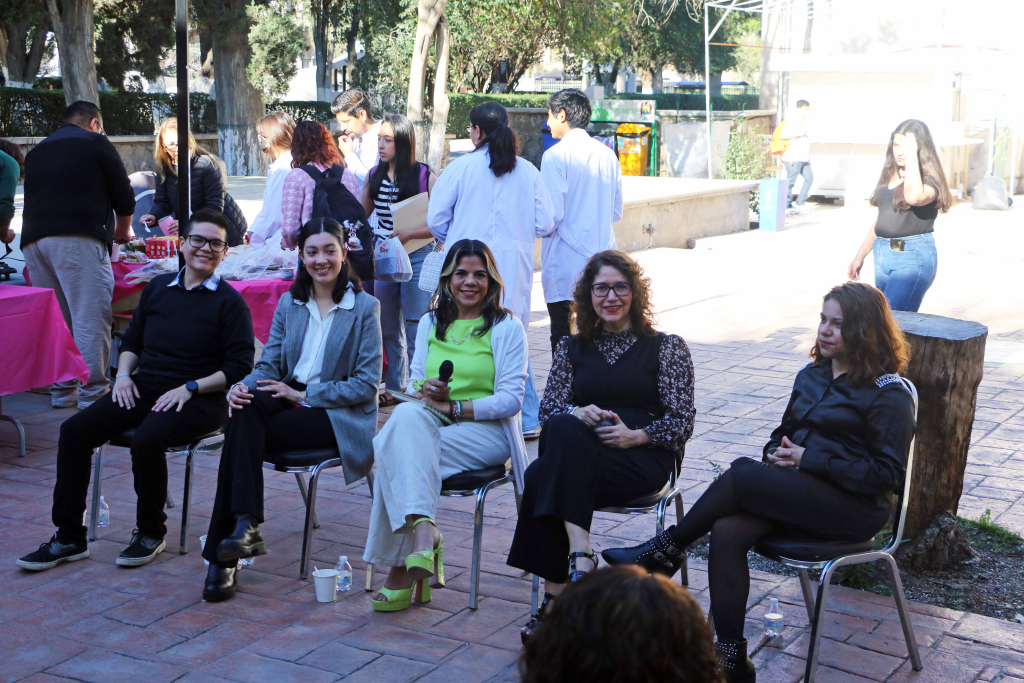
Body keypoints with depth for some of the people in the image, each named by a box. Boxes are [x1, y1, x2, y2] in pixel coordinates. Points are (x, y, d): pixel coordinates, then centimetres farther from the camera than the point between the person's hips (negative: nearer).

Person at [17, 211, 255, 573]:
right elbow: (132, 340, 22)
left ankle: (151, 533, -8)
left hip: (199, 401, -6)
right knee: (74, 430, -12)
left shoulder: (229, 301, -3)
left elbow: (239, 366, -8)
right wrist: (124, 374, 3)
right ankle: (69, 536, -3)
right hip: (144, 390, 6)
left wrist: (190, 388, -15)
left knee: (147, 439, -33)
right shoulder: (157, 288, 13)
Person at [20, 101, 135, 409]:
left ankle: (62, 390, 14)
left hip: (33, 240, 6)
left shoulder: (36, 152, 24)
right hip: (77, 240, -6)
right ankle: (92, 391, -7)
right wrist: (123, 231, 28)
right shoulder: (96, 144, 7)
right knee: (90, 316, -5)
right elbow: (123, 198, 8)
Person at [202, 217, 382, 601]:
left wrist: (303, 394, -14)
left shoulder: (365, 308, -1)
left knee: (243, 433, -27)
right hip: (289, 398, 5)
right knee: (245, 409, -31)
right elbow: (271, 362, 9)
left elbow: (367, 385, -7)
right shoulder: (289, 303, 15)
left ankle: (224, 556, -28)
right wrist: (244, 386, -15)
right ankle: (246, 525, -36)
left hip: (339, 415, -4)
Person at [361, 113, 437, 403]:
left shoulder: (425, 176, -8)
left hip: (417, 257, -5)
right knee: (389, 329, 11)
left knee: (415, 330, -5)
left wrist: (408, 234, -21)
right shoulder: (374, 176, 8)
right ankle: (394, 388, 22)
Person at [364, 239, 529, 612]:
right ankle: (423, 529, -45)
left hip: (486, 431, -4)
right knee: (406, 415, -34)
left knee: (396, 450, -30)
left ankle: (402, 567, -32)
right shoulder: (430, 324, 20)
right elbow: (415, 383, 16)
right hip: (428, 423, 4)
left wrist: (455, 407, -15)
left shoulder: (507, 327, 4)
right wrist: (425, 394, -9)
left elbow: (511, 399, -4)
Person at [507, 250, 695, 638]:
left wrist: (636, 436, -16)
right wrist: (578, 413, -12)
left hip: (643, 459, -3)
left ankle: (556, 590, -35)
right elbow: (548, 408, 11)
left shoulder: (665, 348, 10)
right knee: (564, 427, -35)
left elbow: (682, 420, 3)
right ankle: (580, 555, -39)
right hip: (575, 458, 4)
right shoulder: (572, 348, 20)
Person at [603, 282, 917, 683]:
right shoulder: (811, 376, 16)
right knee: (727, 530, -24)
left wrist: (808, 460, -14)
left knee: (740, 474, -26)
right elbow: (782, 435, 25)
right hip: (799, 495, 7)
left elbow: (886, 474, -11)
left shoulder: (888, 394, -5)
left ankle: (662, 554, -6)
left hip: (854, 510, -6)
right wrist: (777, 455, 0)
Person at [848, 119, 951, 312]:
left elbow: (913, 197, -34)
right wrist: (860, 255, 25)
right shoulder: (889, 176, 13)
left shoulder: (929, 180, -9)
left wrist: (911, 155, -25)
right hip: (882, 256, 8)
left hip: (913, 258, -8)